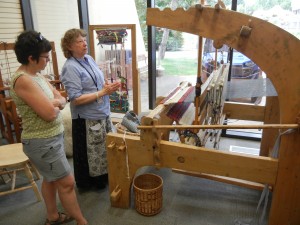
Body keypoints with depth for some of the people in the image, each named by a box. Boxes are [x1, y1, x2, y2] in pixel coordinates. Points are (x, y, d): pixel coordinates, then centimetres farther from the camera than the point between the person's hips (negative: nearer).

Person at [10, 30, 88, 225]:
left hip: (50, 138, 10)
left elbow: (62, 100, 7)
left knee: (50, 178, 22)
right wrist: (55, 104, -5)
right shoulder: (23, 80, -23)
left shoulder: (37, 75, 7)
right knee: (67, 182, 2)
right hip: (42, 142, -9)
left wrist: (53, 102, -14)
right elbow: (50, 113, -26)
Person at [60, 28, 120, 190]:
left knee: (106, 148, 21)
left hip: (103, 113, 8)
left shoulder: (89, 58, 6)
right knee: (89, 152, 9)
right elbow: (76, 99, -23)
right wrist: (103, 92, -22)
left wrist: (109, 86, -5)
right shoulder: (70, 67, -18)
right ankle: (87, 183, 31)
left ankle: (103, 177, 42)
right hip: (87, 118, -8)